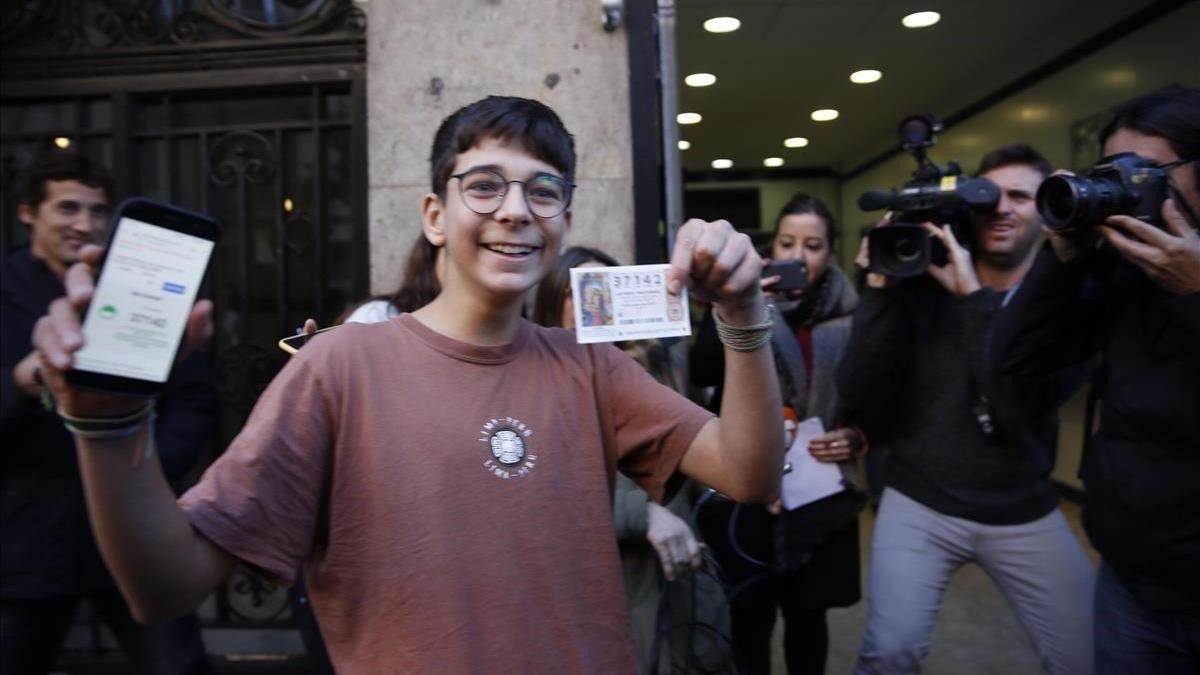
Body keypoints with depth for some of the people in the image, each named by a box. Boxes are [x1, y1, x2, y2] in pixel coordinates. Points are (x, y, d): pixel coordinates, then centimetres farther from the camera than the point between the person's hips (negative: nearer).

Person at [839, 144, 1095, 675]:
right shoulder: (920, 286, -8)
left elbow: (1016, 407, -22)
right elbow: (859, 403, -16)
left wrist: (972, 296, -25)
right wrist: (881, 288, -22)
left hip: (1025, 513, 2)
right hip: (919, 503, -2)